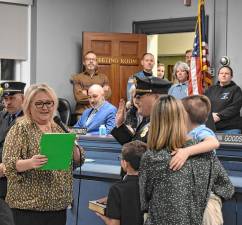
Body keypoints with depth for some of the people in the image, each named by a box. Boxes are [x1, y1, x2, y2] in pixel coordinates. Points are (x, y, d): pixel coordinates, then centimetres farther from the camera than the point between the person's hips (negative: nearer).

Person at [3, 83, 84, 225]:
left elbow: (78, 160, 10)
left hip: (59, 203, 5)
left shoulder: (60, 128, 11)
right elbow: (9, 164, -11)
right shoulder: (20, 128, -4)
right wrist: (30, 163, -30)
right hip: (29, 204, -5)